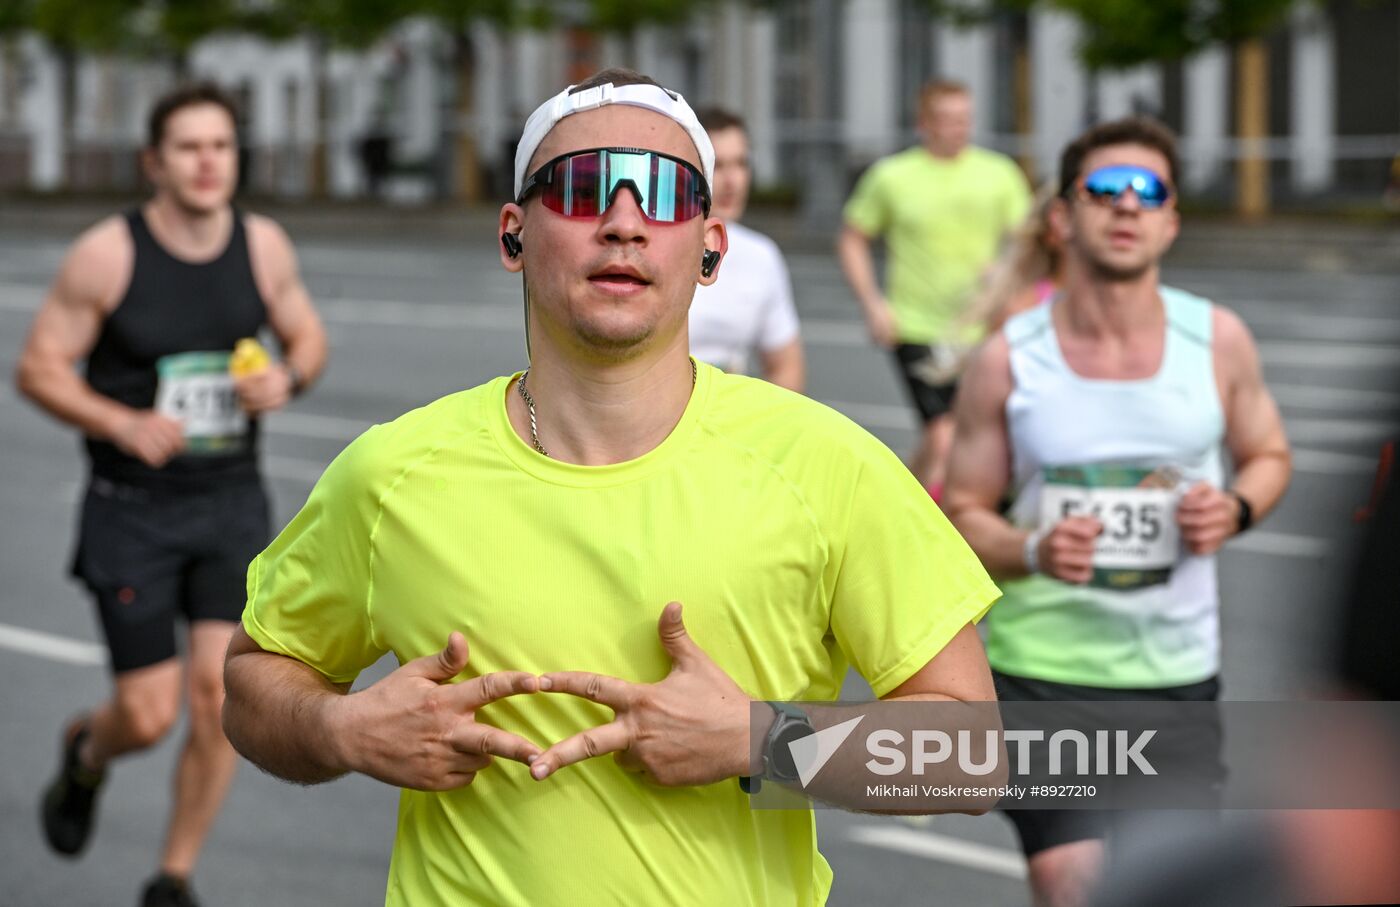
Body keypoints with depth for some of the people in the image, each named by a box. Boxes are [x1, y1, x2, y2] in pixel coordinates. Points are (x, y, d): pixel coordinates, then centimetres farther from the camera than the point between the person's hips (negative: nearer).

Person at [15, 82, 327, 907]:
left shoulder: (264, 247, -2)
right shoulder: (107, 255, -12)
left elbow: (309, 338, 13)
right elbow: (38, 368, -8)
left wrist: (288, 379, -11)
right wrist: (124, 424, -23)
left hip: (232, 502, 3)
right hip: (133, 508, -2)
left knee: (220, 691, -9)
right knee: (148, 715, -2)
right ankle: (87, 755, 38)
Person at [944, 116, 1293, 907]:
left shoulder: (1218, 340, -2)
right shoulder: (1008, 360, -6)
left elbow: (1270, 455, 13)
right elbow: (964, 514, 1)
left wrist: (1235, 510, -10)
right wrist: (1032, 552, -21)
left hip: (1177, 670, 2)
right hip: (1045, 669, -2)